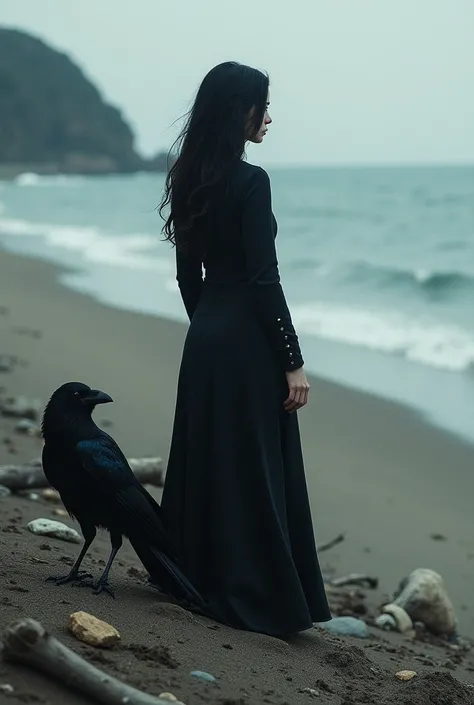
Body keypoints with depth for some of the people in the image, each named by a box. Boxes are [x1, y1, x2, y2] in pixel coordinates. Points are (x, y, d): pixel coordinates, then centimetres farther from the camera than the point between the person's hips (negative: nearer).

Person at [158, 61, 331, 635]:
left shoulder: (192, 179, 8)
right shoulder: (250, 182, -17)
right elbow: (264, 280, -19)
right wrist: (292, 362, -14)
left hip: (205, 336, 9)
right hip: (247, 341, -8)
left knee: (205, 461, 15)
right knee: (256, 471, -2)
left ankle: (200, 577, 26)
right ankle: (261, 597, 4)